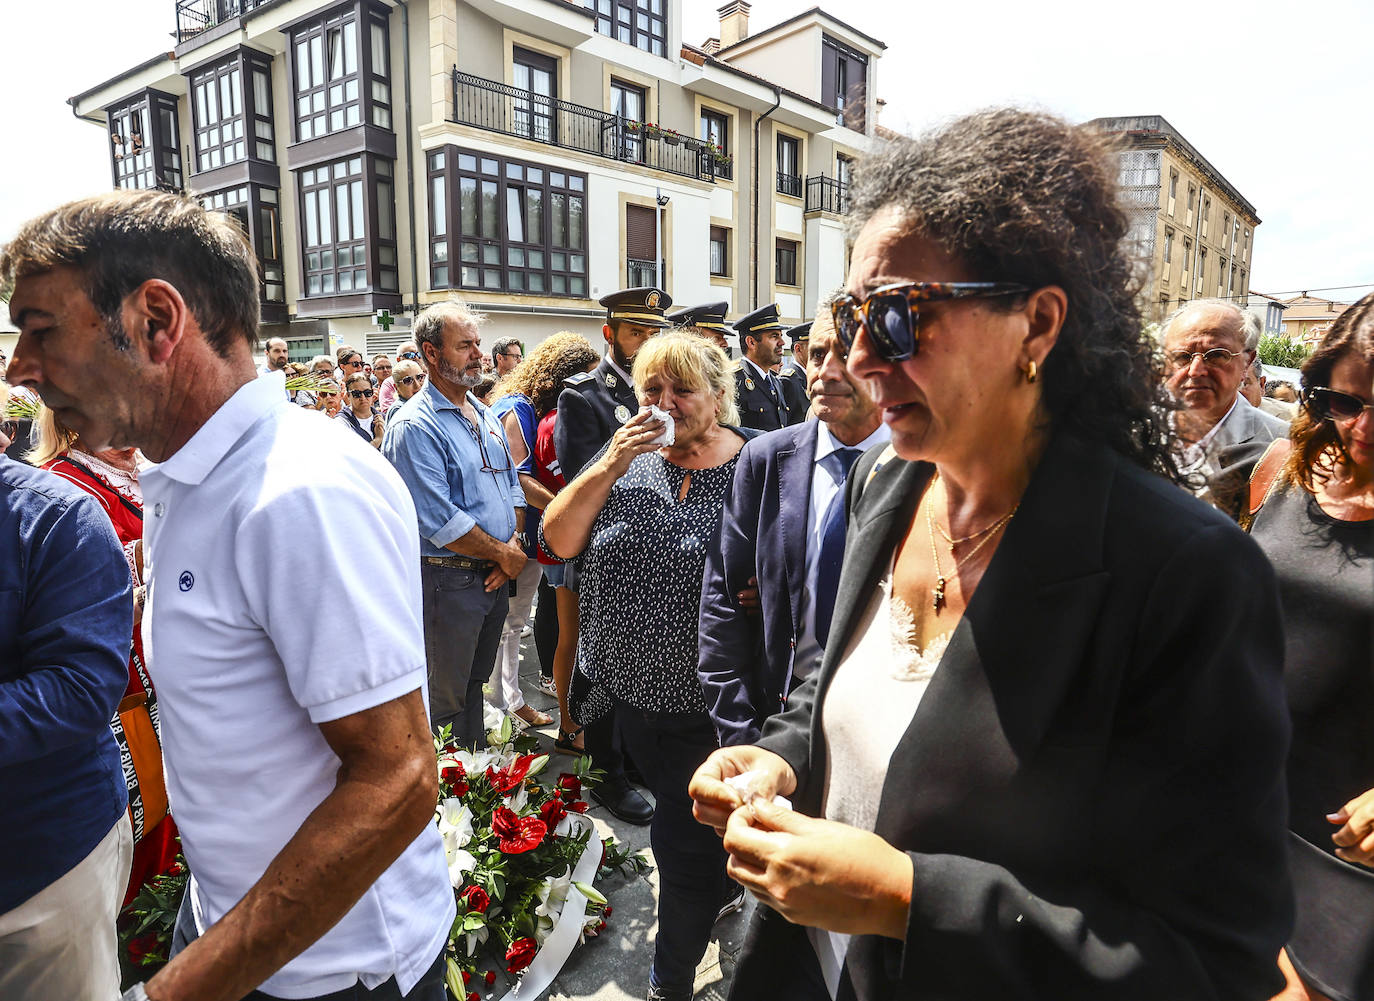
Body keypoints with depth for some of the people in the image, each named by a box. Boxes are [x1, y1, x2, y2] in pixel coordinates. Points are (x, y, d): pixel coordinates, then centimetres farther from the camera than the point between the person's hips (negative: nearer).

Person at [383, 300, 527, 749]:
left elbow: (512, 484, 15)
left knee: (475, 682, 22)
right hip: (448, 580, -8)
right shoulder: (414, 426, -16)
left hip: (495, 576, 8)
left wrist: (514, 544, -2)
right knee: (446, 698, 7)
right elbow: (440, 521, -22)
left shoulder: (486, 416, 11)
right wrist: (505, 554, -12)